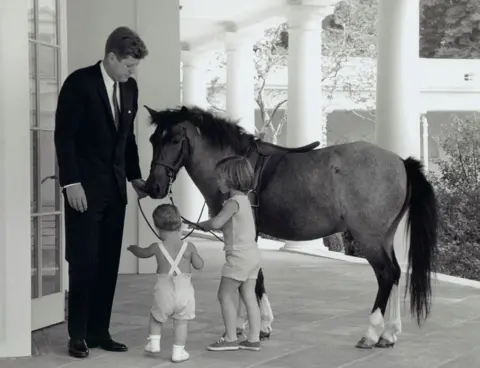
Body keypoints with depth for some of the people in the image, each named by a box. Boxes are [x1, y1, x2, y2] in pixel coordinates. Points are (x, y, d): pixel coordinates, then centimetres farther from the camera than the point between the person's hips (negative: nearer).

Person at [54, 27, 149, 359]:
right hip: (84, 187, -6)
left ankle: (99, 331, 13)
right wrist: (71, 182, -17)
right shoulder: (79, 83, -10)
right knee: (84, 261, -2)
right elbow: (64, 136, -12)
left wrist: (135, 176, 10)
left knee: (108, 263, 5)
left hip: (115, 187, 6)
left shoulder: (129, 87, 8)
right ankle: (78, 335, 6)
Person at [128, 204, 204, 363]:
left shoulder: (157, 247, -1)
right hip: (184, 290, 0)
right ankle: (178, 351, 8)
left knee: (156, 317, 23)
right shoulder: (189, 247, -3)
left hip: (164, 290, 0)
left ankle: (154, 342, 25)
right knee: (181, 322, 8)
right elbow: (199, 265, 5)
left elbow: (142, 253, 20)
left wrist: (134, 248, 42)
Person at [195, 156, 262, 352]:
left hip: (239, 256, -9)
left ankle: (231, 338, 3)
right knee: (248, 296, 10)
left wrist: (203, 225, -10)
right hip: (252, 253, 9)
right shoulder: (244, 200, 13)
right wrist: (210, 225, 9)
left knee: (225, 295, 0)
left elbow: (216, 222, -29)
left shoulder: (233, 202, -16)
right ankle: (254, 339, 11)